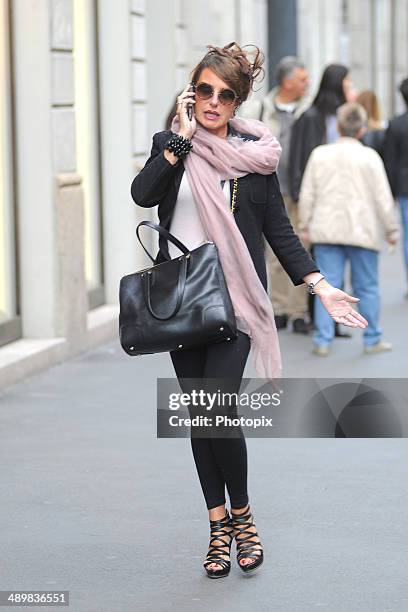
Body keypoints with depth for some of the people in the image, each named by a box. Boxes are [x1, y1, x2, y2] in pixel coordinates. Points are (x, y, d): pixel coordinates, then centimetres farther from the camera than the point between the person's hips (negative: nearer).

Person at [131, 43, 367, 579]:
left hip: (233, 300, -2)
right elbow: (143, 194, -14)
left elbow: (279, 231, 5)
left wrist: (321, 287, -2)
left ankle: (241, 516, 6)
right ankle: (218, 525, 19)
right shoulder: (172, 145, 5)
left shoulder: (255, 154, 2)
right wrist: (183, 137, -13)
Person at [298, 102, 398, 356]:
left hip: (326, 230, 2)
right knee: (367, 287, 8)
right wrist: (392, 229, 5)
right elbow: (383, 198, -4)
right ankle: (373, 340, 15)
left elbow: (307, 194, 6)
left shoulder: (319, 154, 2)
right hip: (361, 231, -2)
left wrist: (306, 226, 15)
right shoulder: (369, 157, -5)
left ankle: (323, 341, 2)